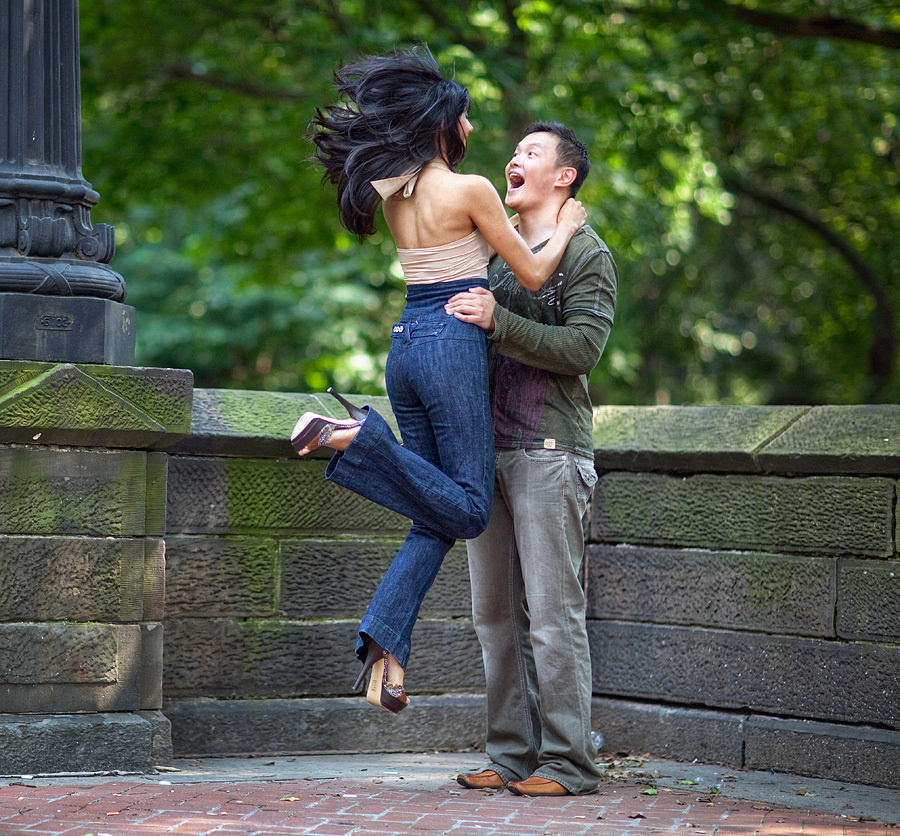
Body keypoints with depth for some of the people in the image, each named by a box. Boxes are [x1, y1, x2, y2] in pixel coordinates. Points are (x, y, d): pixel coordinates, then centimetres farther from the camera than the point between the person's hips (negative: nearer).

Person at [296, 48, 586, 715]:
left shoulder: (394, 193, 11)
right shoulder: (470, 190, -10)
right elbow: (532, 274, -3)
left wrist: (501, 223, 34)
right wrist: (564, 229, 14)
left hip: (406, 346, 8)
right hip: (454, 344, -8)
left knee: (438, 516, 10)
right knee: (467, 509, -2)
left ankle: (386, 646, -3)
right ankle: (356, 437, -17)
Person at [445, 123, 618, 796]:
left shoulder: (587, 254, -1)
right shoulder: (497, 251, 22)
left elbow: (582, 347, -15)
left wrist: (498, 323, -22)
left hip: (549, 451, -7)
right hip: (489, 449, 7)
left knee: (553, 613, -8)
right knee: (497, 613, 7)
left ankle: (567, 761, -4)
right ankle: (513, 754, 12)